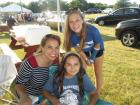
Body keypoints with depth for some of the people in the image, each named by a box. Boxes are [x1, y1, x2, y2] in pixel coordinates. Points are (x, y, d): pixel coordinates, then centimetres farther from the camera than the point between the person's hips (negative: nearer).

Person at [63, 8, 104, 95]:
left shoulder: (92, 30, -41)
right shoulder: (71, 34, -33)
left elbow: (97, 45, -20)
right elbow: (78, 49, -14)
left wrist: (92, 59, -13)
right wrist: (86, 59, -10)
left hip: (97, 51, -2)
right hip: (84, 52, 2)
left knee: (98, 73, 9)